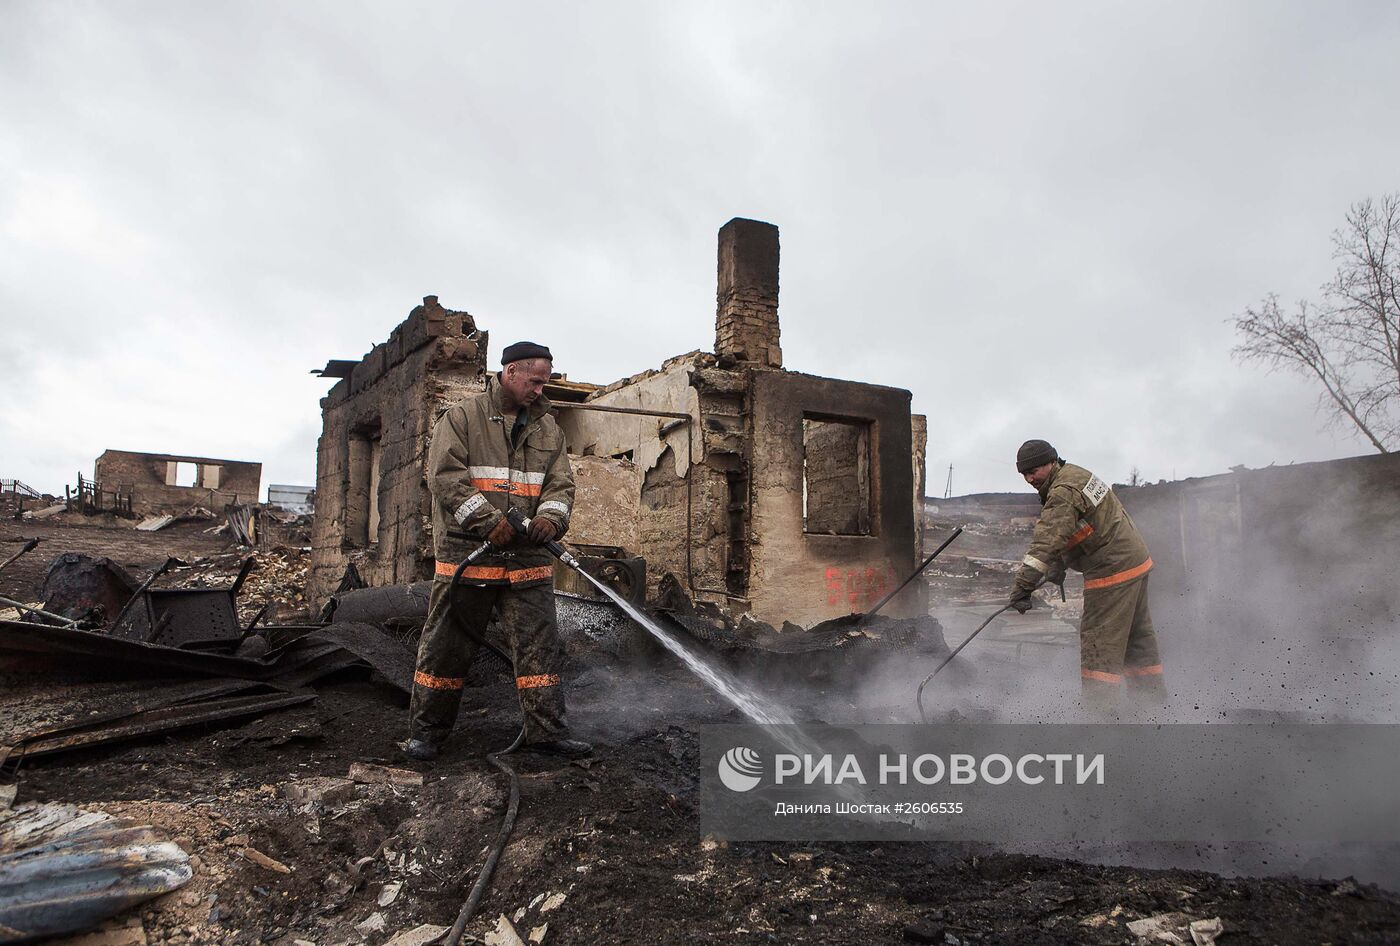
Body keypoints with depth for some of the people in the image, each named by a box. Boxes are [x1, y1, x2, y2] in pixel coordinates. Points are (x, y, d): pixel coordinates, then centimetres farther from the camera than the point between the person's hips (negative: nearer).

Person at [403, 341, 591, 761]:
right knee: (447, 646, 5)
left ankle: (547, 730, 10)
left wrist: (550, 516, -11)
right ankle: (427, 732, 19)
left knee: (540, 644, 3)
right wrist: (488, 521, -17)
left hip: (528, 556, 4)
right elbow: (444, 476, -8)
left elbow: (561, 483, 11)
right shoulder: (461, 416, 1)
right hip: (467, 551, -4)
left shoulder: (547, 427, 15)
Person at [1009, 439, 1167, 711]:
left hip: (1112, 570, -11)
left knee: (1099, 639, -7)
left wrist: (1023, 585, -36)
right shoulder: (1075, 474, 11)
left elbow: (1048, 540, -32)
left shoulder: (1064, 492, -22)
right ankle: (1152, 690, 35)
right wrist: (1057, 567, 6)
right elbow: (1061, 534, 14)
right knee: (1136, 632, 22)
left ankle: (1099, 705, -5)